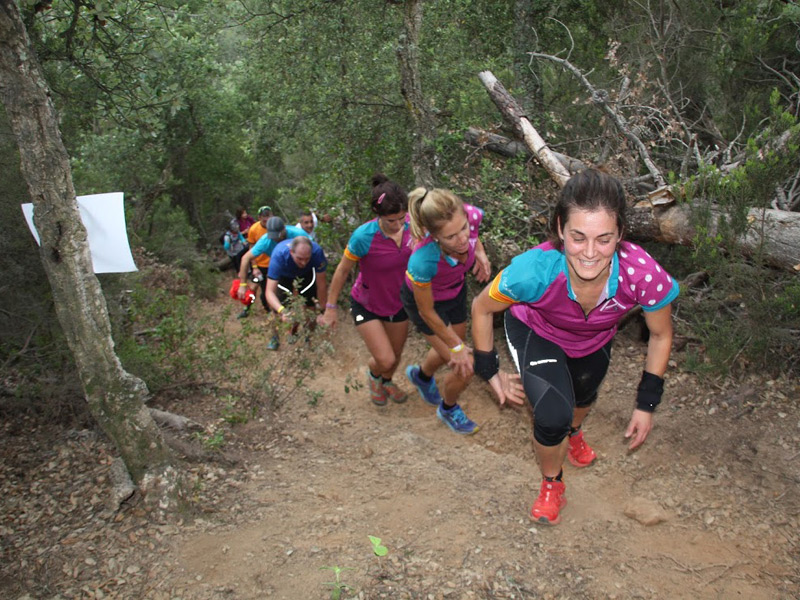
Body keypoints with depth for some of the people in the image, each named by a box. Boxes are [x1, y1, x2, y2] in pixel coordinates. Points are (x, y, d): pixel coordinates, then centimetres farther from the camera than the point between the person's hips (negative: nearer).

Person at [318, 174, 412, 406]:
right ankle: (373, 374, 32)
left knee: (396, 355, 19)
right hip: (366, 306, -4)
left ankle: (386, 382, 55)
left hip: (398, 302, 4)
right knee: (385, 360, -8)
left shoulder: (411, 224, -23)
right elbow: (343, 271, -16)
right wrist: (331, 307, -7)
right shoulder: (363, 237, -32)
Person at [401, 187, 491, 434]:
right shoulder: (423, 261, -45)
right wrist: (456, 347, -15)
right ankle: (448, 409, 35)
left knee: (452, 350, 27)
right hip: (426, 299, -5)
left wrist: (479, 252, -24)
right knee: (464, 368, -1)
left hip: (455, 290, 5)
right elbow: (427, 312, -26)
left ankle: (421, 375, 62)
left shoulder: (473, 215, -34)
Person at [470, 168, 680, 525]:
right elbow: (482, 309, -21)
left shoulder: (644, 275, -40)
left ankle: (573, 433, 69)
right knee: (553, 416, -22)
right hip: (536, 333, -3)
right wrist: (491, 373, -15)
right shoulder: (534, 271, -43)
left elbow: (661, 336, -17)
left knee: (583, 398, 30)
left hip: (594, 341, 3)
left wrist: (647, 404, -13)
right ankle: (551, 484, 14)